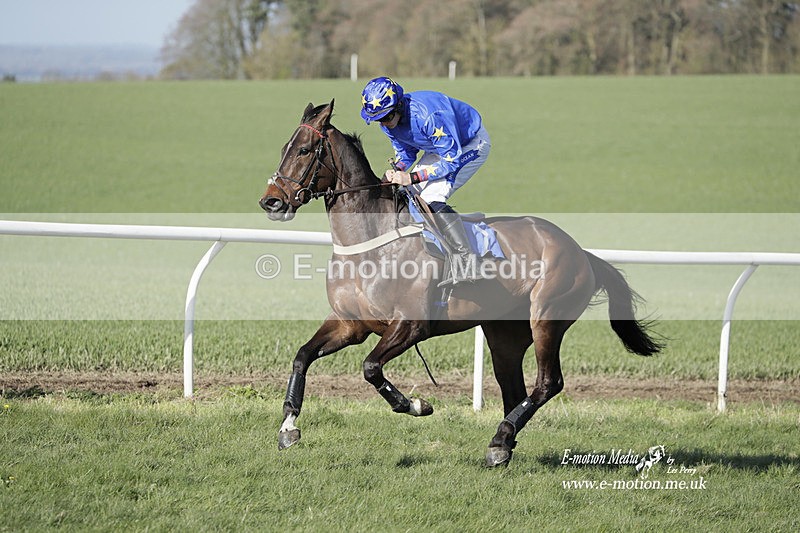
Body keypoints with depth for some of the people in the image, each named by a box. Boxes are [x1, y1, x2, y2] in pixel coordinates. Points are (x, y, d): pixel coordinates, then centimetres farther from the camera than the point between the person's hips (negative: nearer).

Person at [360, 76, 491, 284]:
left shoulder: (428, 116, -38)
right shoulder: (389, 120, -12)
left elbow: (452, 159, -33)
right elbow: (405, 152, 3)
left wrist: (412, 177, -35)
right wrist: (395, 172, -19)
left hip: (472, 144, -9)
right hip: (444, 146, 9)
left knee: (432, 198, -23)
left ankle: (467, 264, -28)